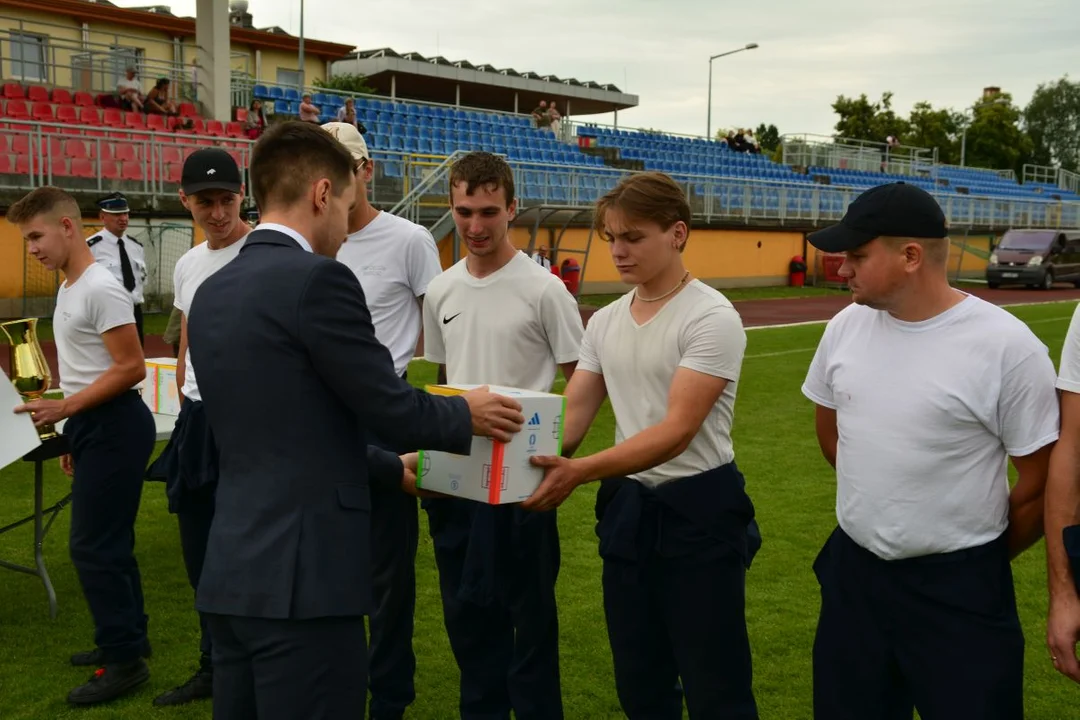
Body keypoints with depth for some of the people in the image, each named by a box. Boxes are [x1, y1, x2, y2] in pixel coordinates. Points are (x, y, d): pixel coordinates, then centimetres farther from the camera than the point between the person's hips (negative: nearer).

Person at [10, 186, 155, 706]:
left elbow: (130, 368, -20)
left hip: (113, 425, -10)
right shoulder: (68, 288, 15)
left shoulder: (101, 288, -16)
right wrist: (72, 434, 21)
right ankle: (129, 638, 29)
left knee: (93, 546, -5)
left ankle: (124, 661, 5)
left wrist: (63, 409, -20)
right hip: (91, 426, 10)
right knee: (109, 542, 16)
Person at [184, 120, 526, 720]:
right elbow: (394, 410, -11)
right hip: (301, 579, -8)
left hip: (232, 574, 9)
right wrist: (467, 415, 9)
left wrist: (393, 468, 27)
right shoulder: (317, 279, -15)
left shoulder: (212, 292, 11)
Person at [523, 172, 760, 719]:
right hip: (627, 507, 7)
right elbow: (570, 415, 4)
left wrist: (581, 472, -34)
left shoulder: (711, 318, -15)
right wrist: (528, 458, -18)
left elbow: (676, 431, -23)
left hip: (698, 510, -6)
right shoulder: (604, 323, 6)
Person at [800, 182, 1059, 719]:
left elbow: (1043, 483, -9)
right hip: (851, 570, 5)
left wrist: (980, 563, 2)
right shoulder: (846, 326, -1)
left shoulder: (1007, 346, -16)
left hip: (960, 589, -5)